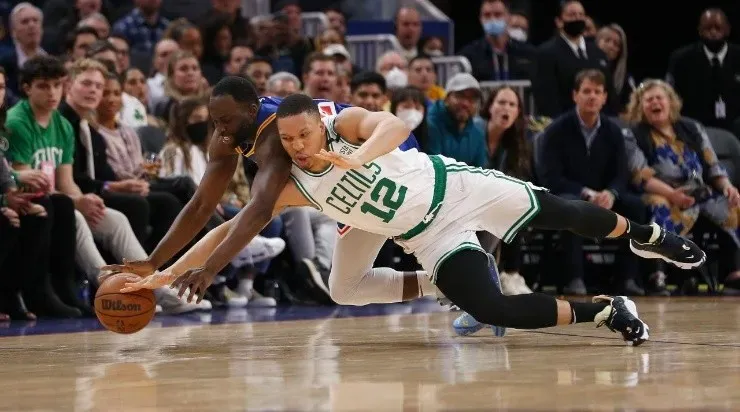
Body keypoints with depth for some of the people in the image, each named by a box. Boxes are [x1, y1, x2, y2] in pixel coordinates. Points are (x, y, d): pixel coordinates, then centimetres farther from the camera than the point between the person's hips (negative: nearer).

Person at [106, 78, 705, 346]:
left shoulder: (346, 122, -22)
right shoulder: (290, 186, -15)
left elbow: (394, 124, -41)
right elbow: (234, 229, -18)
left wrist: (356, 159, -58)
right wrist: (163, 274, -26)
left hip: (455, 186, -2)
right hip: (432, 238, 2)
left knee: (559, 213, 12)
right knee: (492, 310, -13)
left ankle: (643, 235, 38)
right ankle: (602, 311, 5)